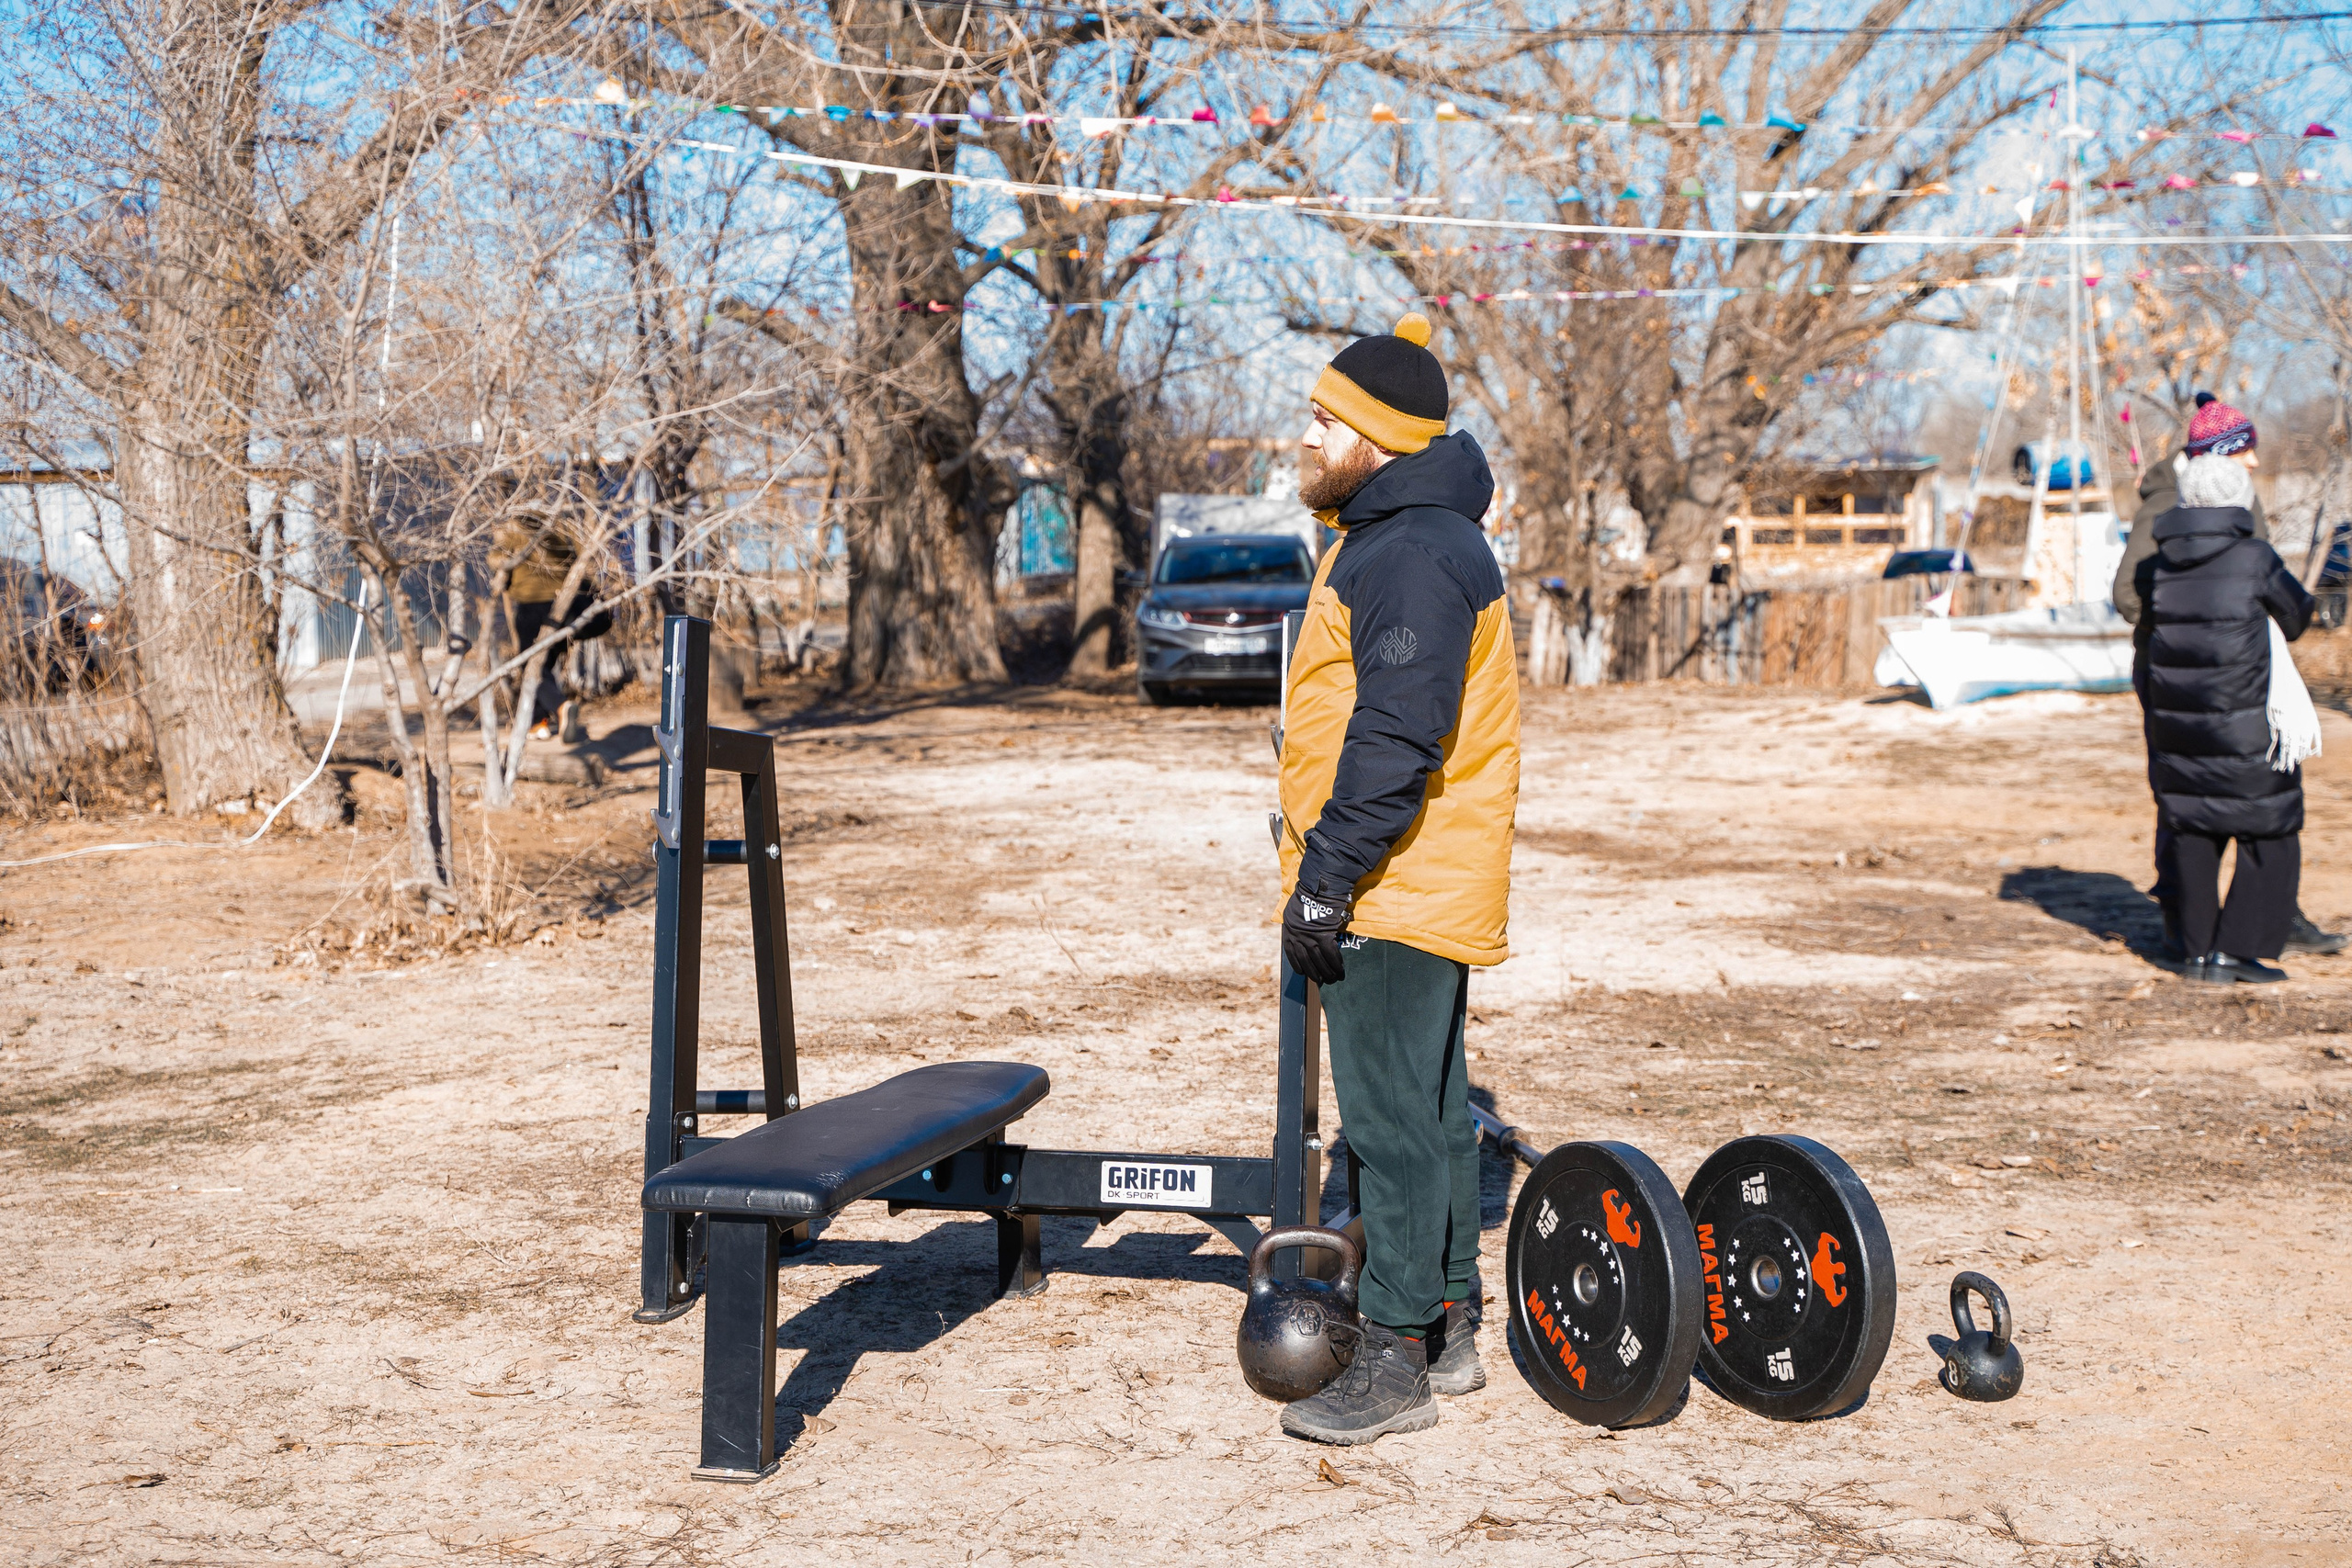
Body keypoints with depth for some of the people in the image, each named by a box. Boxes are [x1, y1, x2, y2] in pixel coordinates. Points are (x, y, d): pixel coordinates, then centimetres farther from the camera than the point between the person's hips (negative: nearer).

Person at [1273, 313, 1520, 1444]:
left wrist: (1327, 875, -22)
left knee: (1392, 1117, -6)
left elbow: (1397, 743, -25)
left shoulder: (1415, 557, -18)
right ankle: (1447, 1328, 25)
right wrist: (1326, 869, 23)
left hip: (1396, 892, -11)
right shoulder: (1384, 538, 17)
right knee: (1430, 1108, 16)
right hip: (1414, 888, 11)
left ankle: (1395, 1359, 1)